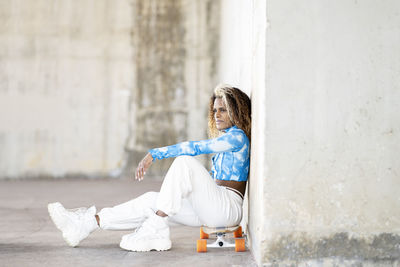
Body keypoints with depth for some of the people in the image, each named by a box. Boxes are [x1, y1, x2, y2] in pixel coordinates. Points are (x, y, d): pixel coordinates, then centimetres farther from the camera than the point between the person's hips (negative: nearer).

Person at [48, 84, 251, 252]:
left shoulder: (237, 137, -8)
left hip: (228, 207, -8)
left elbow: (195, 148, -19)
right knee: (152, 201, -5)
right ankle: (85, 224, -7)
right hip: (211, 209, 9)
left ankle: (156, 231, -27)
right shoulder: (224, 138, 22)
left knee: (184, 162, -27)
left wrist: (155, 154, -20)